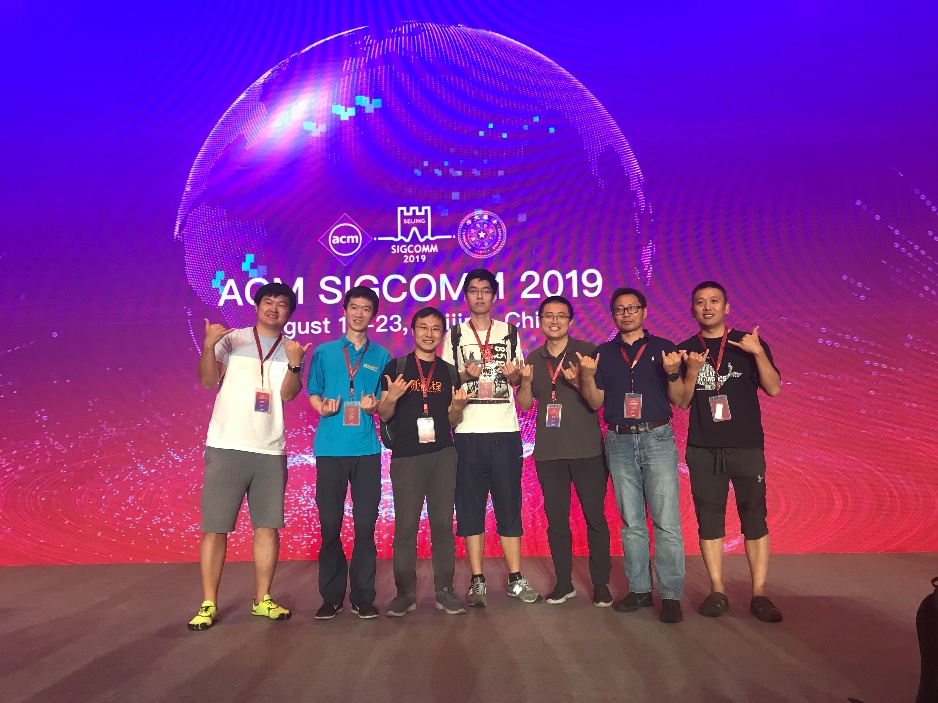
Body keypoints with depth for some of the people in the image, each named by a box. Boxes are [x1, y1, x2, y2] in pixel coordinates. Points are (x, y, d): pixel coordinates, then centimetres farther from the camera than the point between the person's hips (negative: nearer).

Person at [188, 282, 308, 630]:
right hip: (226, 447, -2)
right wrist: (207, 347, -24)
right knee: (215, 527, 0)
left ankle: (262, 599, 19)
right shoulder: (232, 339, 3)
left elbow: (288, 394, -6)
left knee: (267, 526, 7)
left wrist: (294, 365, -25)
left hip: (270, 451, 2)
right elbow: (207, 381, -7)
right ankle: (208, 604, 11)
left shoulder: (291, 350, 8)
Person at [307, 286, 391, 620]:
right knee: (330, 523, 3)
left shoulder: (381, 356, 9)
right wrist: (322, 407, -13)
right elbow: (313, 395, 9)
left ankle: (363, 596, 12)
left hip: (366, 448, 0)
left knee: (365, 523, 1)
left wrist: (374, 405, -12)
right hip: (331, 447, 0)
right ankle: (331, 596, 15)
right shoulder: (323, 352, 9)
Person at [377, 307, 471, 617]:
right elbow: (383, 415, 2)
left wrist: (457, 407, -7)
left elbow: (452, 421, 14)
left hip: (442, 455, 2)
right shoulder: (396, 367, 4)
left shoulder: (449, 371, 12)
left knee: (443, 523, 4)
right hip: (406, 456, -2)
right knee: (405, 527, 1)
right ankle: (405, 593, 12)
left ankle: (445, 591, 14)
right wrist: (392, 397, -19)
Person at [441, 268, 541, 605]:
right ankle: (477, 581, 9)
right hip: (468, 432, 0)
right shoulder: (455, 335, 9)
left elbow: (518, 381, 16)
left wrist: (514, 374, -6)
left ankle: (516, 578, 11)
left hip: (505, 431, 1)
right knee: (470, 507, 0)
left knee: (509, 505, 2)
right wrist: (465, 376, -11)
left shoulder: (510, 332, 12)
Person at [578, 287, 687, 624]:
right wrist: (588, 376, -10)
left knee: (666, 521, -6)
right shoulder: (603, 353, 10)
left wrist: (672, 373, -15)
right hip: (619, 441, 2)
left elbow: (679, 400, 3)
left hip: (657, 437, -2)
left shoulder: (664, 348, 5)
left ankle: (671, 595, 1)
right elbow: (596, 402, 7)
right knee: (631, 522, 9)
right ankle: (639, 589, 18)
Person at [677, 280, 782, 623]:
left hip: (746, 446, -1)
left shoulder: (749, 343, 4)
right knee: (709, 519, 4)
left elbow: (773, 388, -3)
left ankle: (759, 593, 9)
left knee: (754, 518, 0)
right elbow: (682, 402, 4)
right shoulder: (685, 350, 7)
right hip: (702, 449, 2)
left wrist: (758, 353, -17)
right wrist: (692, 371, -13)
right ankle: (717, 591, 14)